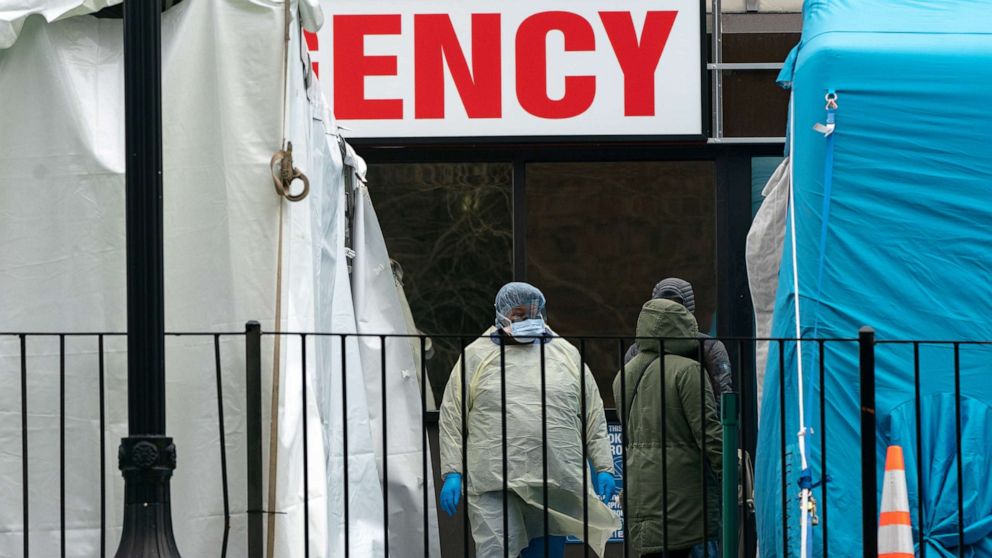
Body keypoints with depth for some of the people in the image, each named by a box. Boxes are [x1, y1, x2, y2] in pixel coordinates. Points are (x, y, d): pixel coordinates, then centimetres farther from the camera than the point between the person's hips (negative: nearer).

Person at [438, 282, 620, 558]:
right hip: (494, 483, -3)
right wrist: (452, 474, -1)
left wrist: (603, 469, 9)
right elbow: (452, 421, 7)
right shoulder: (476, 356, 8)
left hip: (557, 483, 3)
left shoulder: (566, 354, 15)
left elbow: (593, 418, 16)